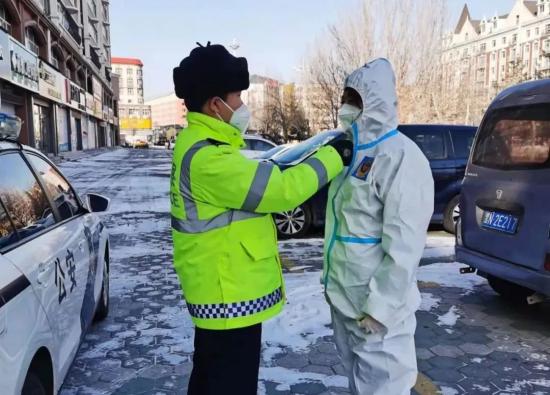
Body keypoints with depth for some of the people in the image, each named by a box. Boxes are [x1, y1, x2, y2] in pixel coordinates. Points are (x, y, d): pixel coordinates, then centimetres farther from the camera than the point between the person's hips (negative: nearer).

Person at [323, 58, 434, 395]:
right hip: (344, 298, 9)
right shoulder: (353, 151, 12)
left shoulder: (400, 158, -17)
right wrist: (332, 280, 14)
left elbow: (404, 246, -21)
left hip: (375, 304, -9)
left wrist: (380, 306, -20)